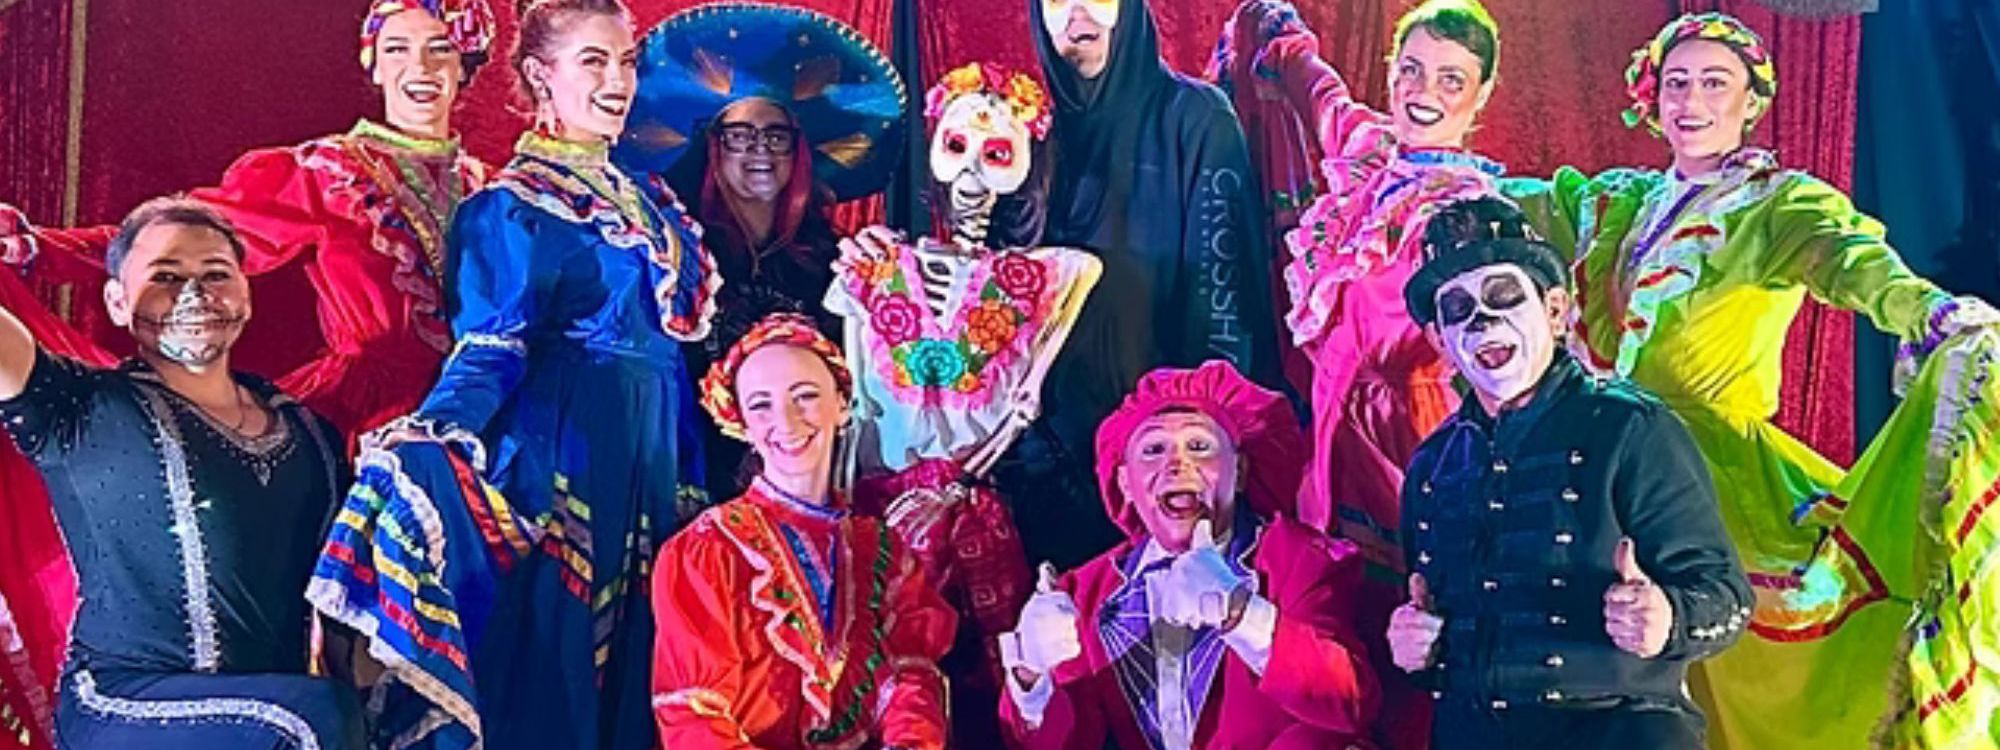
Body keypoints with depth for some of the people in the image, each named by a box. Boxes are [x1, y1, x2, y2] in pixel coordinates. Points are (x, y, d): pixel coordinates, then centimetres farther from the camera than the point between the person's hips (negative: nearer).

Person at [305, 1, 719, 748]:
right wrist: (434, 435, -35)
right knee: (550, 667, -3)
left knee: (634, 660, 13)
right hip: (566, 453, -7)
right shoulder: (513, 204, -8)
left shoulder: (643, 200, 13)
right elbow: (491, 350, -16)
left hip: (652, 456, 7)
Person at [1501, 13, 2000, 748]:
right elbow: (1518, 205, 22)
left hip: (1715, 464, -5)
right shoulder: (1626, 201, 12)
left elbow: (1850, 258, -24)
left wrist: (1932, 309, -44)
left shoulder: (1780, 203, -4)